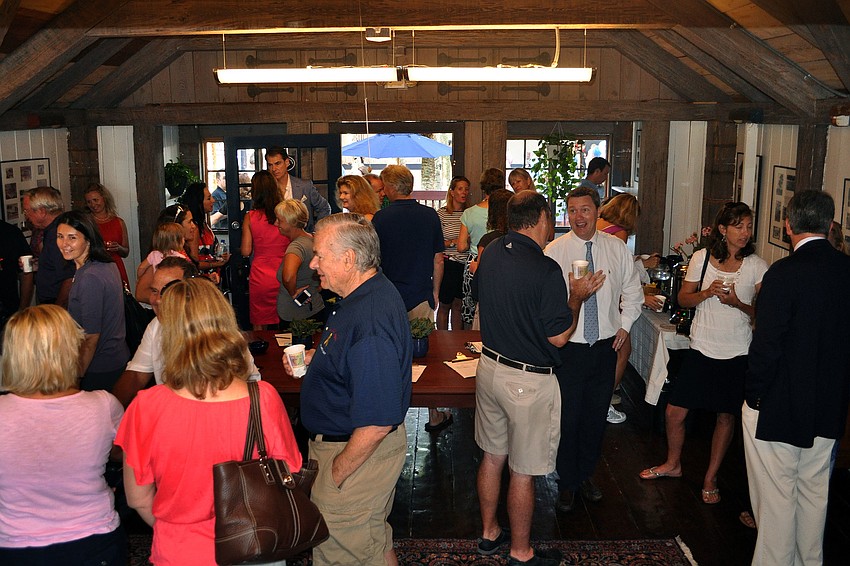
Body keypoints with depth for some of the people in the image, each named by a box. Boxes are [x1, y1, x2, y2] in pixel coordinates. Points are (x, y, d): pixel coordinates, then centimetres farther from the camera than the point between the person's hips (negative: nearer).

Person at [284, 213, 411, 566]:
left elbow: (377, 422, -31)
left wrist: (335, 474, -21)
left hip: (359, 452, -10)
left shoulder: (369, 321, -31)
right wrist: (313, 359, 5)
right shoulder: (370, 294, 2)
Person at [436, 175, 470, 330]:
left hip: (465, 265, 4)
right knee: (445, 305, 6)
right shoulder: (441, 214, -5)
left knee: (459, 305, 11)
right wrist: (454, 242, -17)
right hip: (448, 264, -3)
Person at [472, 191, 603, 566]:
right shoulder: (545, 269, -23)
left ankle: (489, 533, 37)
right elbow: (558, 337, -18)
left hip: (489, 366, 7)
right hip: (528, 380, -7)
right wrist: (577, 296, -5)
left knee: (492, 455, 21)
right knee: (523, 471, 7)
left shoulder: (490, 254, -1)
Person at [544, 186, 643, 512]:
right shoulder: (555, 251, -8)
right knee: (568, 417, 4)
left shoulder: (617, 249, 3)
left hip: (606, 346, 3)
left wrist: (625, 325, 8)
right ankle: (567, 482, 23)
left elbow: (633, 291, 15)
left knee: (597, 415, 14)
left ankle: (586, 474, 35)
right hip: (568, 347, -3)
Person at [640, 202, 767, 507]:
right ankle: (673, 464, 30)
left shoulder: (757, 266, -4)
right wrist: (707, 293, -14)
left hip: (737, 353, -1)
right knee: (674, 412, 3)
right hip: (702, 348, 1)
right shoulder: (702, 257, -1)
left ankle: (710, 478, 28)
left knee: (726, 416, 10)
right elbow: (683, 299, 5)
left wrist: (737, 303, -19)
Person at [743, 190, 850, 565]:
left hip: (778, 407, -7)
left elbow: (766, 344, -21)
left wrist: (754, 394, -8)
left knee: (776, 495, 7)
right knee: (814, 491, 20)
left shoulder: (784, 273, -20)